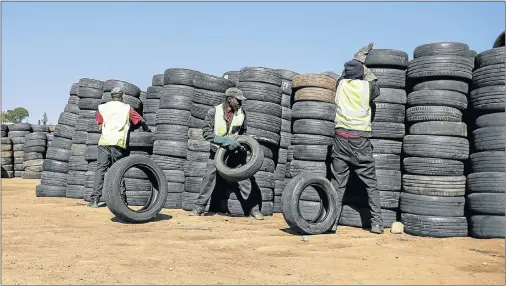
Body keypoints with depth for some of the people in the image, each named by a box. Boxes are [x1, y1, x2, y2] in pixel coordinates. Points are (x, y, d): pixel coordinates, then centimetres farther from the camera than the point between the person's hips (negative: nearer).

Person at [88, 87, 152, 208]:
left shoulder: (103, 107, 13)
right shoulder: (127, 108, 10)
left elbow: (100, 127, 11)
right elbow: (141, 121, 14)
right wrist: (147, 130, 33)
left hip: (104, 141, 1)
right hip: (118, 142, -1)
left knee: (101, 169, 0)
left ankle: (95, 199, -8)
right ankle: (122, 199, 6)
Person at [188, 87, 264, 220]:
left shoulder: (241, 113, -3)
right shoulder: (214, 112, -11)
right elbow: (207, 133, -16)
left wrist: (238, 142, -7)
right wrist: (226, 141, -26)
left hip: (235, 152, 1)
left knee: (244, 178, -4)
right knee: (209, 177, -4)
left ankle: (253, 209, 3)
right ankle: (200, 206, 10)